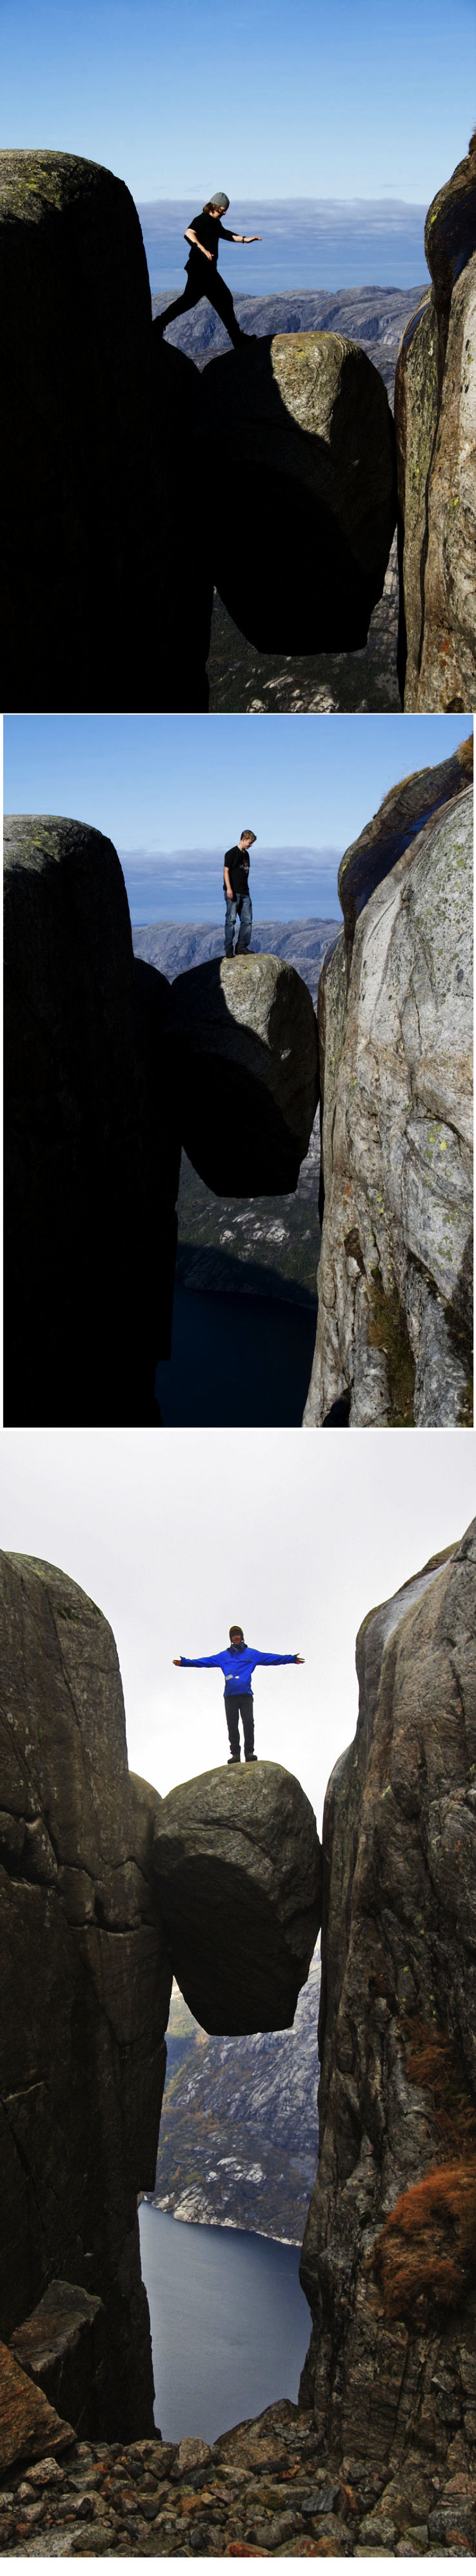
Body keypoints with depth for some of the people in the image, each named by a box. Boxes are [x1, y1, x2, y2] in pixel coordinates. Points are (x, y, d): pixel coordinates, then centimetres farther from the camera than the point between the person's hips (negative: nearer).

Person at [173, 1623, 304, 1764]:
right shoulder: (224, 1656, 19)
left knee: (248, 1722, -14)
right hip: (230, 1696, 2)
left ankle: (250, 1752, -10)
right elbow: (206, 1661, 16)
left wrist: (291, 1659, 3)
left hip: (246, 1694, -2)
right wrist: (185, 1662, 8)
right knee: (232, 1725, -3)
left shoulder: (252, 1654, 15)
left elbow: (271, 1658, 11)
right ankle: (235, 1753, 0)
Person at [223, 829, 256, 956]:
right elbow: (226, 871, -11)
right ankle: (229, 950, -5)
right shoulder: (232, 853, -6)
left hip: (244, 893, 8)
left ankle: (241, 948, 8)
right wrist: (229, 888, -20)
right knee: (231, 920, -7)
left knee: (247, 921, 3)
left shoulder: (246, 854, 19)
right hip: (233, 893, -8)